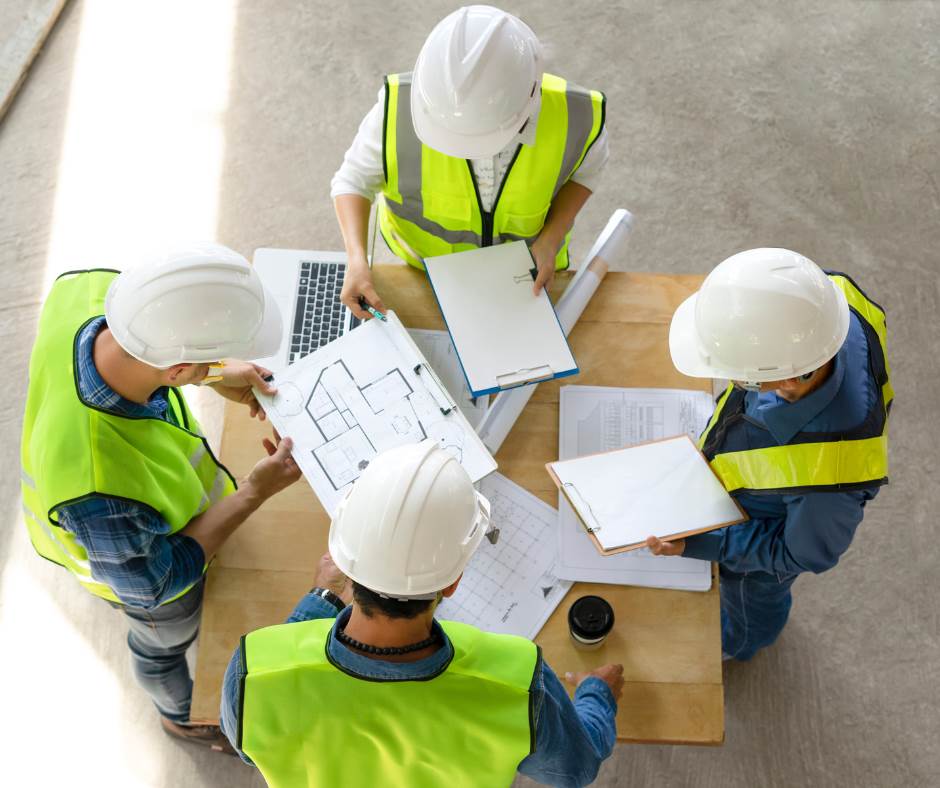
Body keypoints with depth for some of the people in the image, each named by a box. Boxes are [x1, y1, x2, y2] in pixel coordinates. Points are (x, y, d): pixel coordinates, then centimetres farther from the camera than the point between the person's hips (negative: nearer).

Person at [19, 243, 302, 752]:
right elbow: (150, 585, -28)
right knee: (167, 640, 30)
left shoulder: (86, 288, -36)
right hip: (136, 561, -5)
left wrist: (217, 377, -14)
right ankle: (182, 714, 65)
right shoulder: (101, 493, -51)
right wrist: (254, 493, -26)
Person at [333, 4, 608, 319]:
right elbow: (354, 179, -22)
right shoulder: (401, 107, -40)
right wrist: (357, 261, -38)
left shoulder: (573, 115, -37)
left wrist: (550, 239, -24)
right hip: (427, 244, 0)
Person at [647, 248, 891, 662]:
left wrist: (697, 545, -27)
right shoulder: (836, 295, -37)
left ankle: (738, 642, 67)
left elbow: (808, 554, -27)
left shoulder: (827, 473, -50)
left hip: (766, 535, -5)